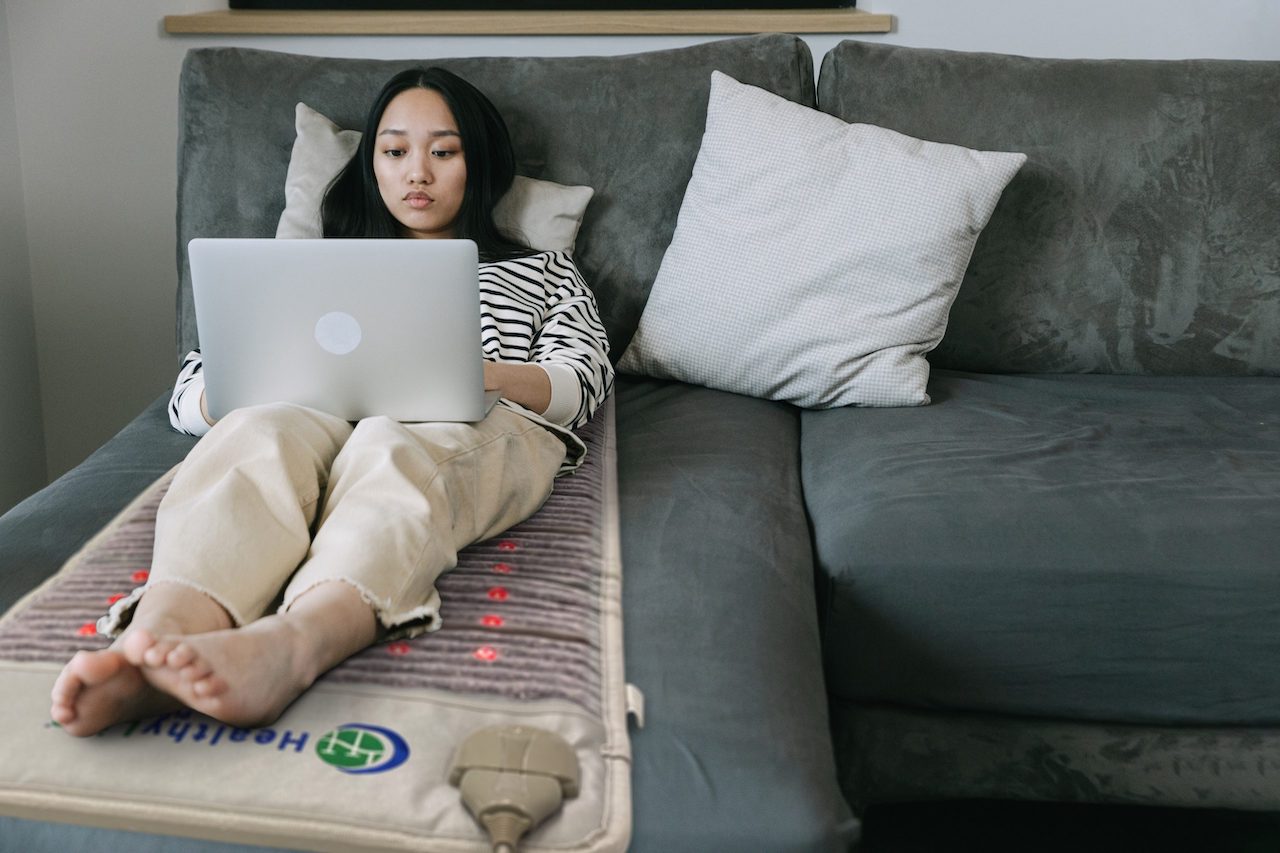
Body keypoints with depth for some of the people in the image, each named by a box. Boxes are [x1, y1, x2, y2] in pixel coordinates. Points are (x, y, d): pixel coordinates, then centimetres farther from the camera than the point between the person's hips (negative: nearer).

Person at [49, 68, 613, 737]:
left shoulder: (542, 273, 31)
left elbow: (580, 386, 10)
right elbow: (191, 394, 24)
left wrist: (482, 373, -14)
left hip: (480, 430, -2)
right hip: (327, 418, 2)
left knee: (391, 448, -39)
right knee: (262, 434, -36)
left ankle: (289, 645, -68)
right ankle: (152, 644, -62)